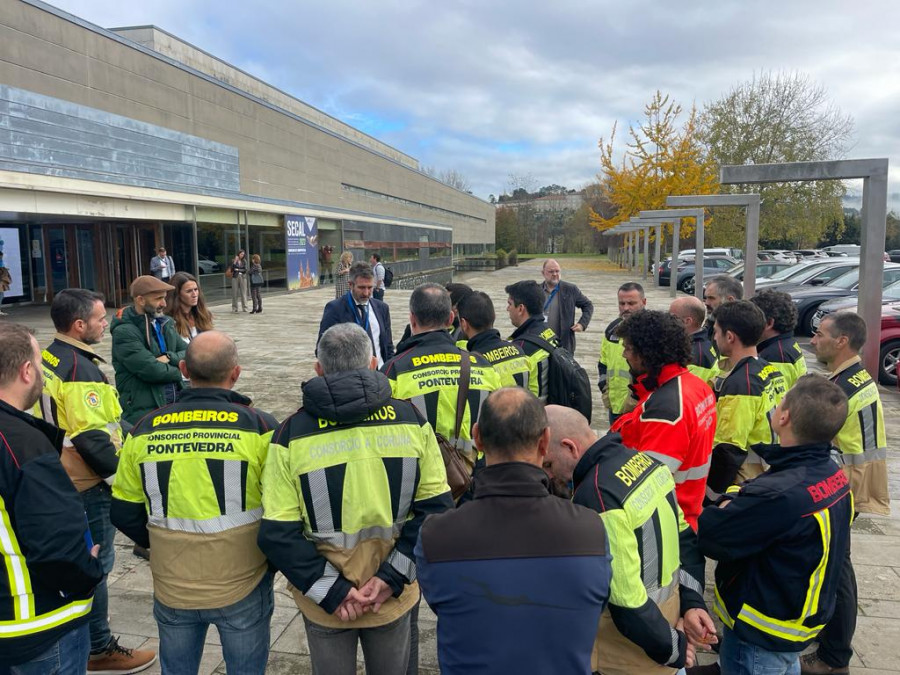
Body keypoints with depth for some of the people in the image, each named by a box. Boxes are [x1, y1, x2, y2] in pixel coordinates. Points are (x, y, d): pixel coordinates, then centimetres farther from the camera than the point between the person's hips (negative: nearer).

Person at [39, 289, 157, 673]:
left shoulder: (49, 358, 5)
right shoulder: (80, 368, -24)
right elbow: (91, 439, -27)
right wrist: (121, 471, -13)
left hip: (59, 477, 9)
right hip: (85, 483, -9)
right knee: (94, 564, 4)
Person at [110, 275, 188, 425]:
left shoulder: (165, 323, 12)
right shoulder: (124, 332, -11)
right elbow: (152, 370, -20)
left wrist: (170, 358, -12)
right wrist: (179, 370, -3)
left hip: (176, 404, 7)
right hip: (143, 412, -7)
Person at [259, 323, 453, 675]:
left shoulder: (292, 434, -13)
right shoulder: (410, 419, -10)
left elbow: (277, 533, -15)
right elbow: (435, 506, -10)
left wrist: (331, 590, -11)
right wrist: (393, 576, -9)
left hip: (323, 604, -1)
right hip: (395, 598, 1)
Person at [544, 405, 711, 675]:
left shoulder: (596, 498, -29)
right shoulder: (641, 459, -2)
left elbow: (627, 599, -26)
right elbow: (685, 536, 4)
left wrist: (674, 649, -13)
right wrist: (692, 601, 0)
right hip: (670, 608, 8)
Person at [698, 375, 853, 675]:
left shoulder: (780, 494, -35)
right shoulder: (834, 476, -6)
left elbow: (708, 537, -25)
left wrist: (726, 504, -9)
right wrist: (736, 501, -12)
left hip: (760, 635, -8)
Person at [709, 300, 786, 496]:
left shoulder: (739, 384, -23)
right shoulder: (772, 371, 4)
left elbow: (727, 452, -23)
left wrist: (713, 492, -14)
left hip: (742, 489, -9)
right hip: (768, 478, 9)